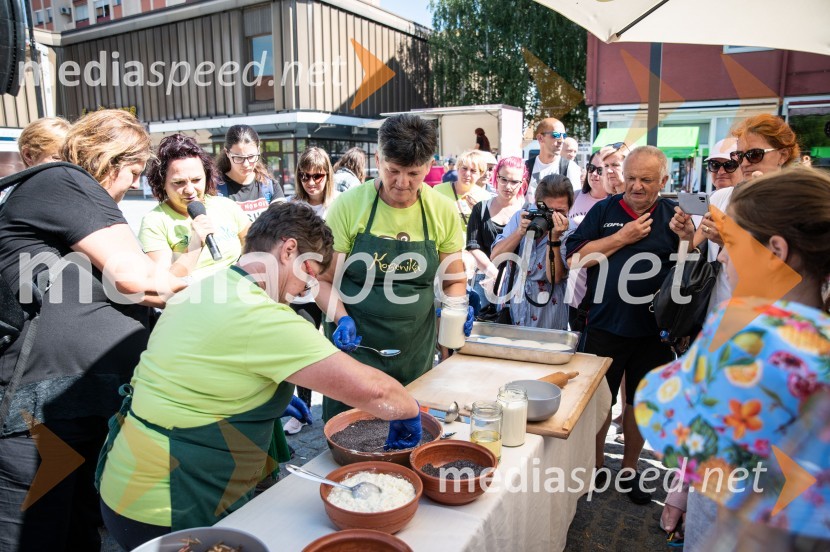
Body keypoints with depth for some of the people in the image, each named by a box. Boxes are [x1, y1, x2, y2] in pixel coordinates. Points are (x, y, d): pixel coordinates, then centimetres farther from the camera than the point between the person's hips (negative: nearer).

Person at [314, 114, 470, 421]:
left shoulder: (443, 212, -2)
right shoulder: (349, 205, -10)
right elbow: (324, 280, -5)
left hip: (416, 354, 2)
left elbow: (454, 281, 9)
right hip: (354, 345, -2)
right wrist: (341, 318, -21)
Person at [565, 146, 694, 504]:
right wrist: (623, 237, -14)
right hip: (605, 326, -1)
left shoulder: (674, 215, 2)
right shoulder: (604, 211, -1)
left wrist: (687, 239, -18)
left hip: (654, 331, 1)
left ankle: (630, 470, 34)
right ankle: (596, 466, 32)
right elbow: (574, 258, -9)